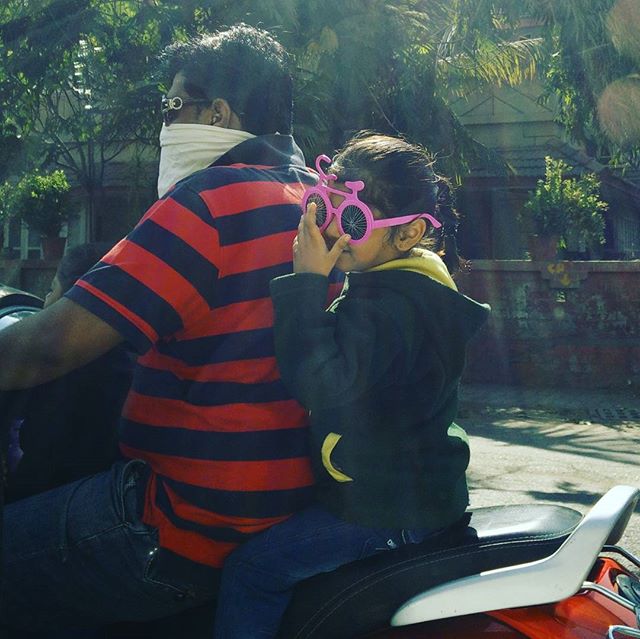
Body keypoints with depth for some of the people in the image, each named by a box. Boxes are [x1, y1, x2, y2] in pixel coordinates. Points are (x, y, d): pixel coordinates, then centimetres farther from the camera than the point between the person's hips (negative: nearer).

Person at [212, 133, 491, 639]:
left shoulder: (390, 304, -24)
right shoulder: (389, 288, 11)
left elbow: (321, 384, -36)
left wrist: (307, 283, -29)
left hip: (390, 510, -11)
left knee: (252, 569, -13)